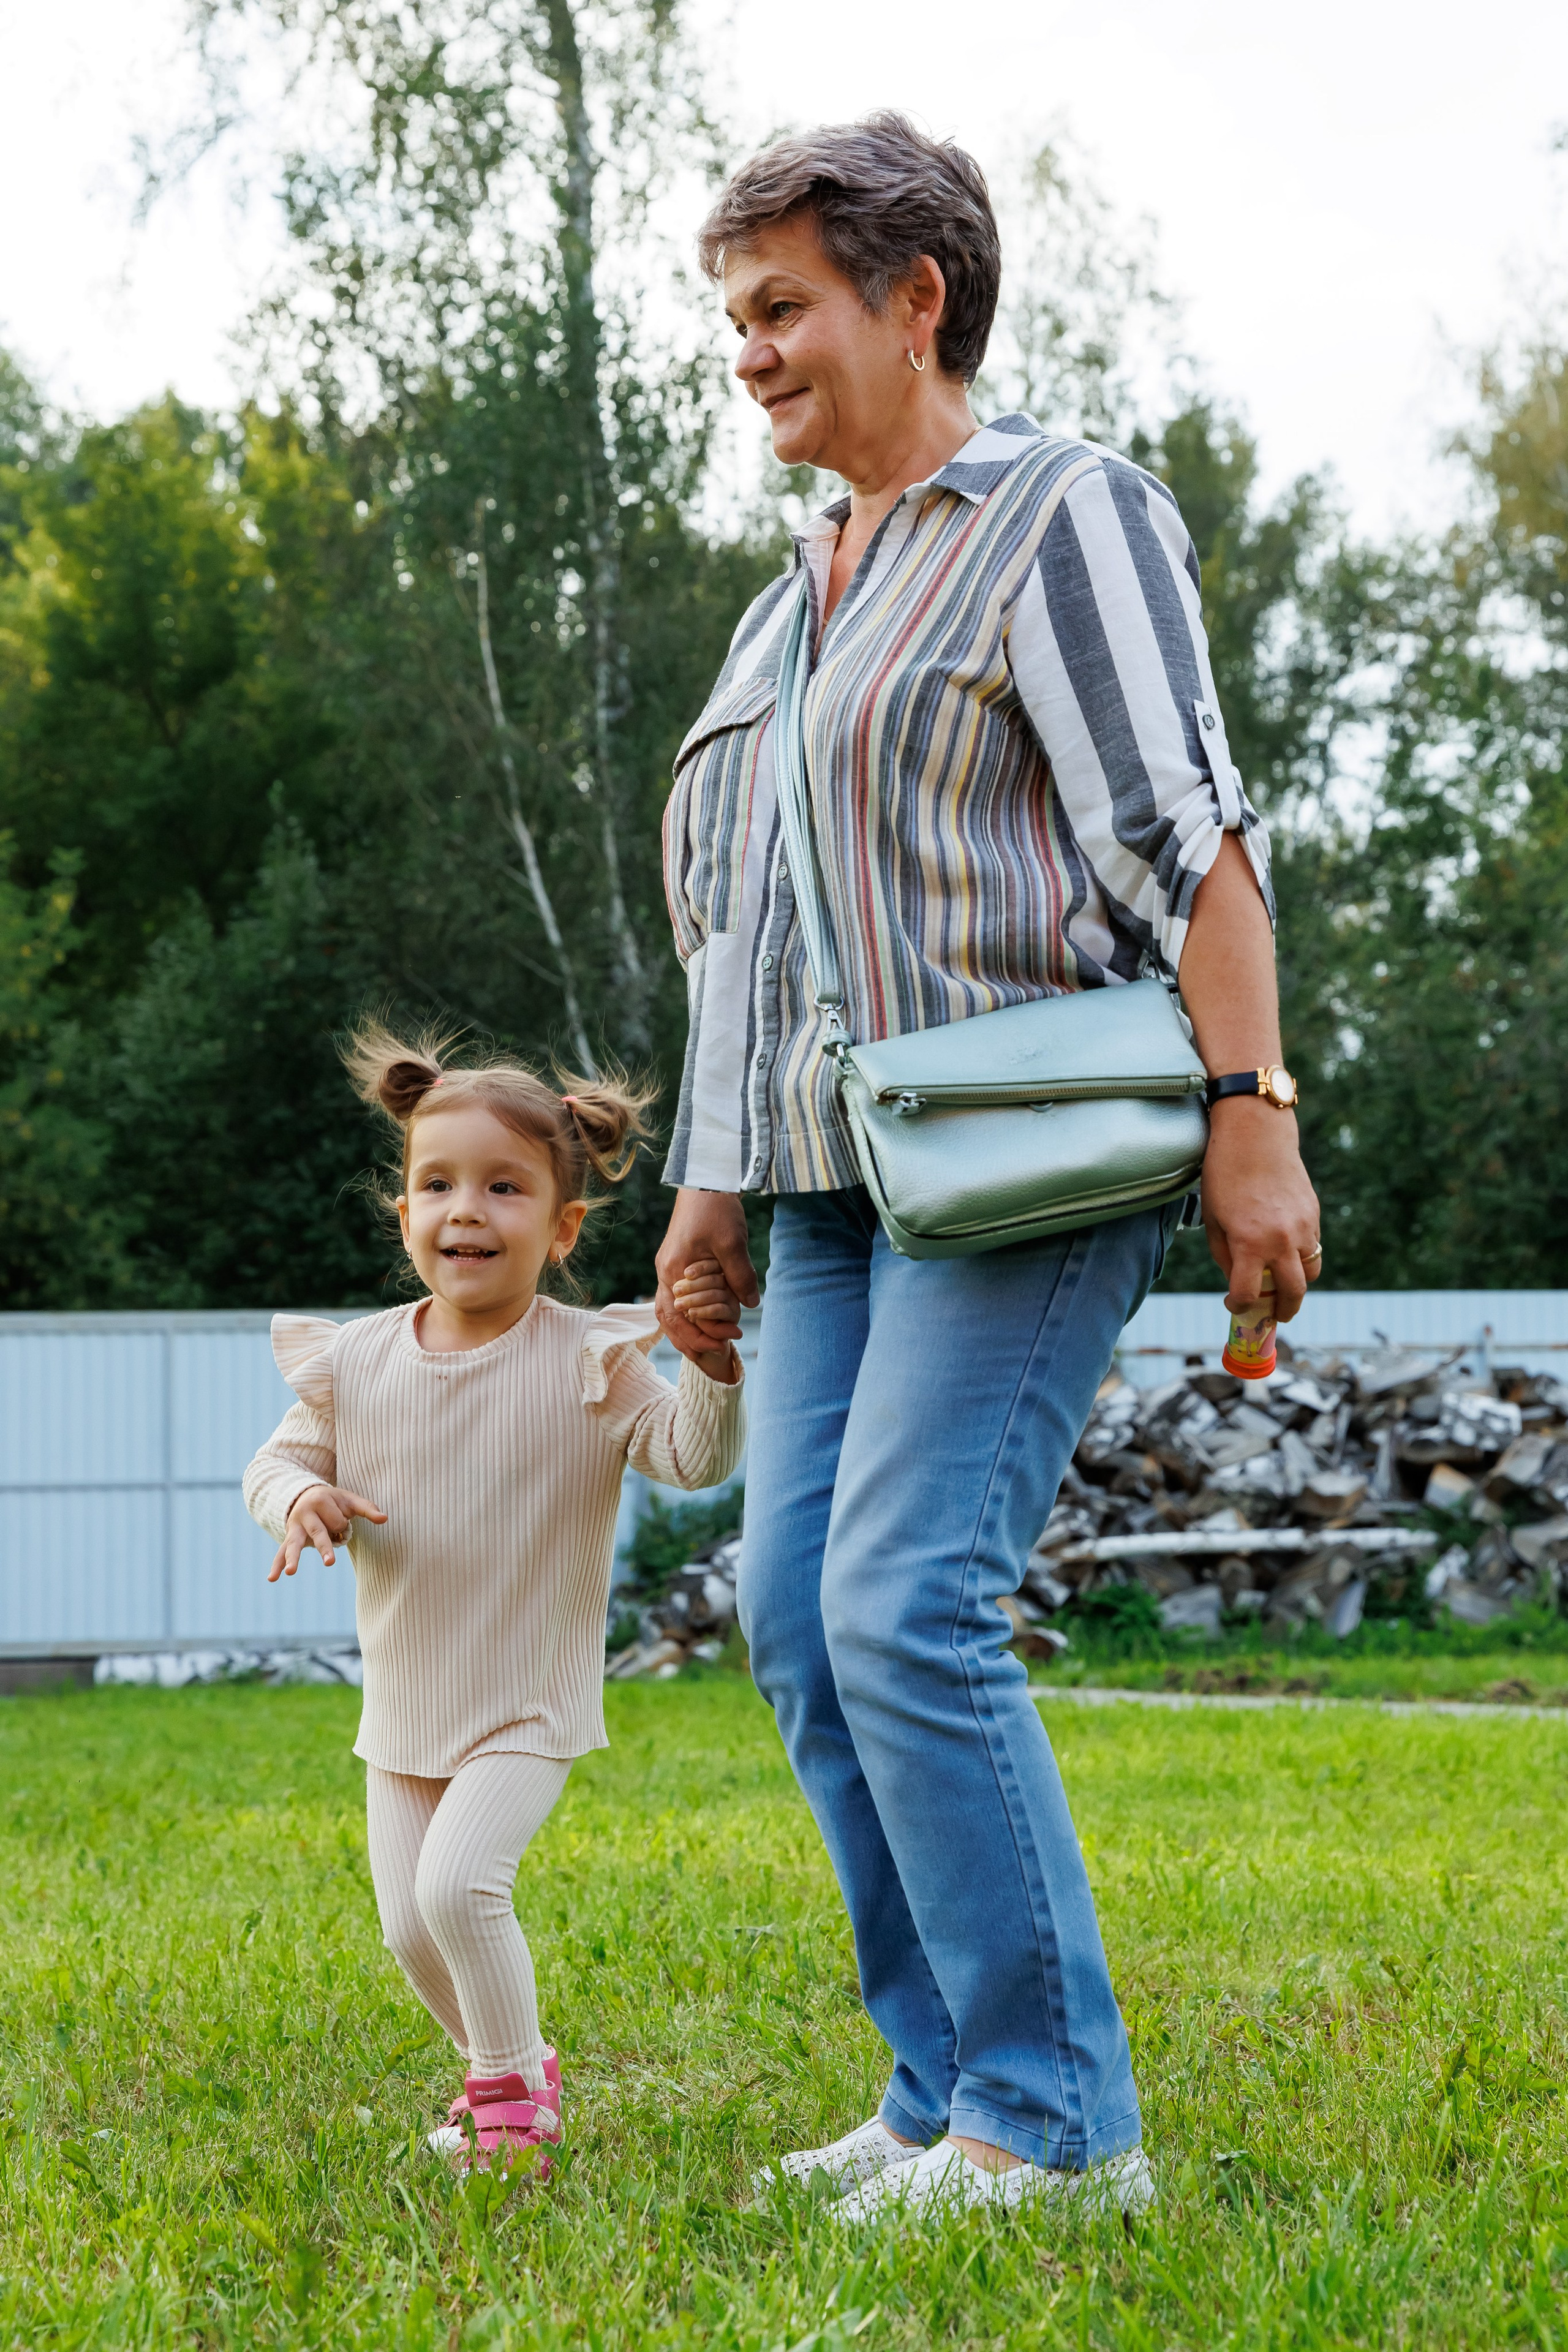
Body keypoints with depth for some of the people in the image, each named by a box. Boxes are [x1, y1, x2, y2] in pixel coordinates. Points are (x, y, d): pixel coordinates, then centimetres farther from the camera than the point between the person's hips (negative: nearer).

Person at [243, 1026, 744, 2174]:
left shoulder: (586, 1363, -14)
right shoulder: (357, 1363, -3)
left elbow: (695, 1458, -19)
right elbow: (279, 1457, 8)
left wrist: (711, 1361, -38)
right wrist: (299, 1496, -16)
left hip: (529, 1705, -5)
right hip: (403, 1704, 5)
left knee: (458, 1879, -22)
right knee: (410, 1928, 10)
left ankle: (513, 2093, 1)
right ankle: (506, 2065, 38)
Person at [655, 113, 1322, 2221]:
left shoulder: (1062, 513, -3)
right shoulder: (811, 584, 22)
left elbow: (1188, 832, -12)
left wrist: (1253, 1115, -20)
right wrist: (715, 1183, 21)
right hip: (846, 1177, 9)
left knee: (907, 1603, -17)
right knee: (799, 1613, 2)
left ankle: (1057, 2118, -9)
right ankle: (950, 2091, 9)